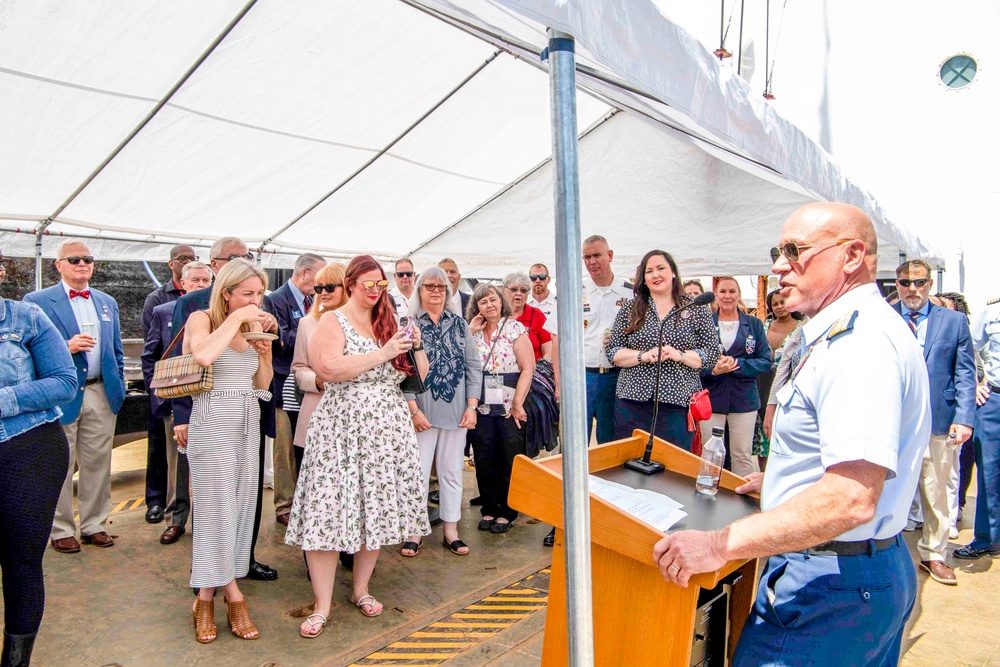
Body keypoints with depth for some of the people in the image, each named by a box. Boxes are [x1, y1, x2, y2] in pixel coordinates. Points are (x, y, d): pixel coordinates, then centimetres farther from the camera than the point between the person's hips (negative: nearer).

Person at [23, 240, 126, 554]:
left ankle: (94, 525, 23)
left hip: (101, 395, 4)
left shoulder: (108, 302, 13)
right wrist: (67, 347, -20)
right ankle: (61, 530, 21)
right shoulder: (37, 301, -2)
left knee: (97, 463, 11)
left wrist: (119, 387, 12)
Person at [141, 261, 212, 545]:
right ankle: (177, 519, 23)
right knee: (177, 462, 10)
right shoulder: (163, 312, 6)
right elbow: (149, 355, 10)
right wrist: (158, 389, 2)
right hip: (175, 401, 1)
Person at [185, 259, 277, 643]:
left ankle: (207, 597, 21)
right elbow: (204, 356, -27)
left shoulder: (251, 327, 11)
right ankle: (233, 595, 13)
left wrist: (266, 349, -2)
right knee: (219, 508, -1)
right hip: (212, 425, -6)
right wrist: (236, 318, -19)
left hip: (248, 425, 6)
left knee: (242, 507, 8)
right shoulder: (201, 319, -4)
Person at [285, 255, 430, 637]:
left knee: (376, 508, 10)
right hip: (341, 429, -5)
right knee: (330, 509, -4)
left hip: (387, 429, 5)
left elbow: (419, 375, 14)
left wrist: (416, 347, -6)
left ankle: (361, 589, 27)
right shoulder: (333, 321, -1)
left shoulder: (388, 322, 14)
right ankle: (322, 604, 9)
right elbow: (330, 368, -19)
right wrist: (383, 353, -18)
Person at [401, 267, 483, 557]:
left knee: (452, 471, 10)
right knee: (418, 471, 3)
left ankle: (451, 530, 22)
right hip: (421, 411, -3)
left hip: (455, 412, 3)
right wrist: (413, 410, -12)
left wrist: (472, 406, -1)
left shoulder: (459, 323, 9)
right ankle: (414, 532, 17)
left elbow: (474, 366, 6)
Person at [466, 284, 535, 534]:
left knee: (509, 462, 5)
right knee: (484, 462, 8)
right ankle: (489, 509, 24)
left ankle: (506, 512, 20)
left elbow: (528, 368, -8)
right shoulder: (472, 331, 9)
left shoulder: (515, 328, -2)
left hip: (508, 408, -3)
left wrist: (517, 404, -13)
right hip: (480, 407, 3)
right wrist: (470, 331, -7)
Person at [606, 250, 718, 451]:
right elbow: (612, 352, 3)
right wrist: (643, 356, -12)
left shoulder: (695, 309, 6)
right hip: (633, 402, 1)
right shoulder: (630, 309, 7)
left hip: (677, 404, -1)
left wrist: (680, 355, -13)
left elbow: (712, 354, 3)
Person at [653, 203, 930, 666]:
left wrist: (722, 544, -31)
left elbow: (851, 499, -33)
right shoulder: (863, 330, 13)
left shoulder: (861, 343, -24)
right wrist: (781, 482, 30)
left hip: (828, 588, -11)